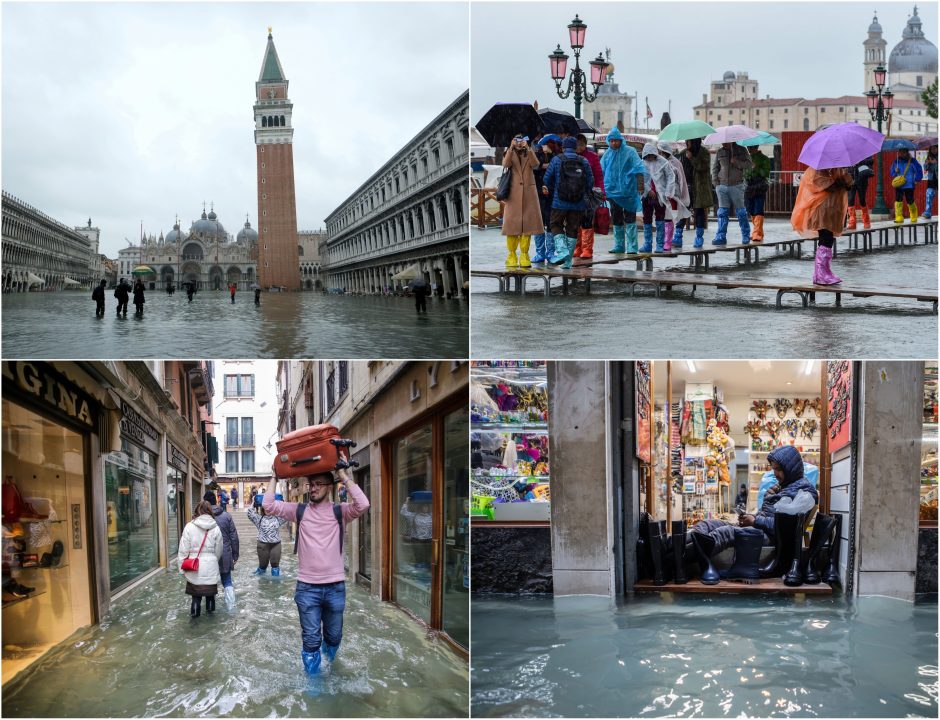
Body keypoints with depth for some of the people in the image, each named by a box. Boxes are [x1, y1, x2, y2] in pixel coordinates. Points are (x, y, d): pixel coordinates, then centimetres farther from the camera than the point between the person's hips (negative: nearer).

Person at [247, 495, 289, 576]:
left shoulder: (277, 518, 6)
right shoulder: (259, 519, 3)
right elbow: (250, 513, -7)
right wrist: (254, 503, -6)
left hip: (276, 544, 1)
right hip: (263, 545, -1)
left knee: (275, 564, 5)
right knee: (263, 564, 10)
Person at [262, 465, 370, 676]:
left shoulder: (340, 512, 0)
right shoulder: (299, 511, 3)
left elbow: (363, 505, -19)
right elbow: (268, 505, -5)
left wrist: (345, 477, -16)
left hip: (335, 587, 1)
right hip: (307, 587, -1)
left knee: (334, 637, 16)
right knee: (311, 640, 1)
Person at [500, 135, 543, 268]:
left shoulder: (530, 154, 12)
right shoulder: (509, 154, 10)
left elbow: (535, 164, -10)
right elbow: (505, 164, -13)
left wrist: (527, 149, -19)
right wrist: (511, 148, -22)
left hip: (528, 192, 1)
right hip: (514, 193, -1)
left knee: (528, 222, -3)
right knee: (512, 223, -4)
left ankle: (524, 255, 1)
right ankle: (512, 255, 1)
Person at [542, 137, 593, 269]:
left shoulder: (556, 160, -3)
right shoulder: (584, 162, 3)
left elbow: (547, 180, 0)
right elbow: (590, 182, 6)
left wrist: (550, 192, 20)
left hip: (560, 202, -2)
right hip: (579, 204, 2)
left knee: (556, 225, 13)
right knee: (572, 229, 9)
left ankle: (561, 249, -10)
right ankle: (568, 261, 11)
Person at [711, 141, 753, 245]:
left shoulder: (741, 151, 4)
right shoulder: (720, 152, 11)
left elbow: (749, 164, -2)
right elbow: (715, 168, 16)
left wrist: (736, 162, -18)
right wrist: (715, 182, 5)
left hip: (737, 186, -2)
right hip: (722, 186, 2)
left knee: (741, 212, 2)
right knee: (722, 213, -2)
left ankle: (746, 236, 12)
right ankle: (721, 237, -2)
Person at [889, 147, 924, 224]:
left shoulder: (912, 161, -1)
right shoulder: (896, 161, 7)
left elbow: (919, 170, 1)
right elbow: (891, 173, 12)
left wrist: (917, 180, -5)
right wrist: (895, 171, -9)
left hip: (909, 185, -2)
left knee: (910, 201, 2)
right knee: (898, 200, -10)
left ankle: (914, 217, 23)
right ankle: (899, 217, -8)